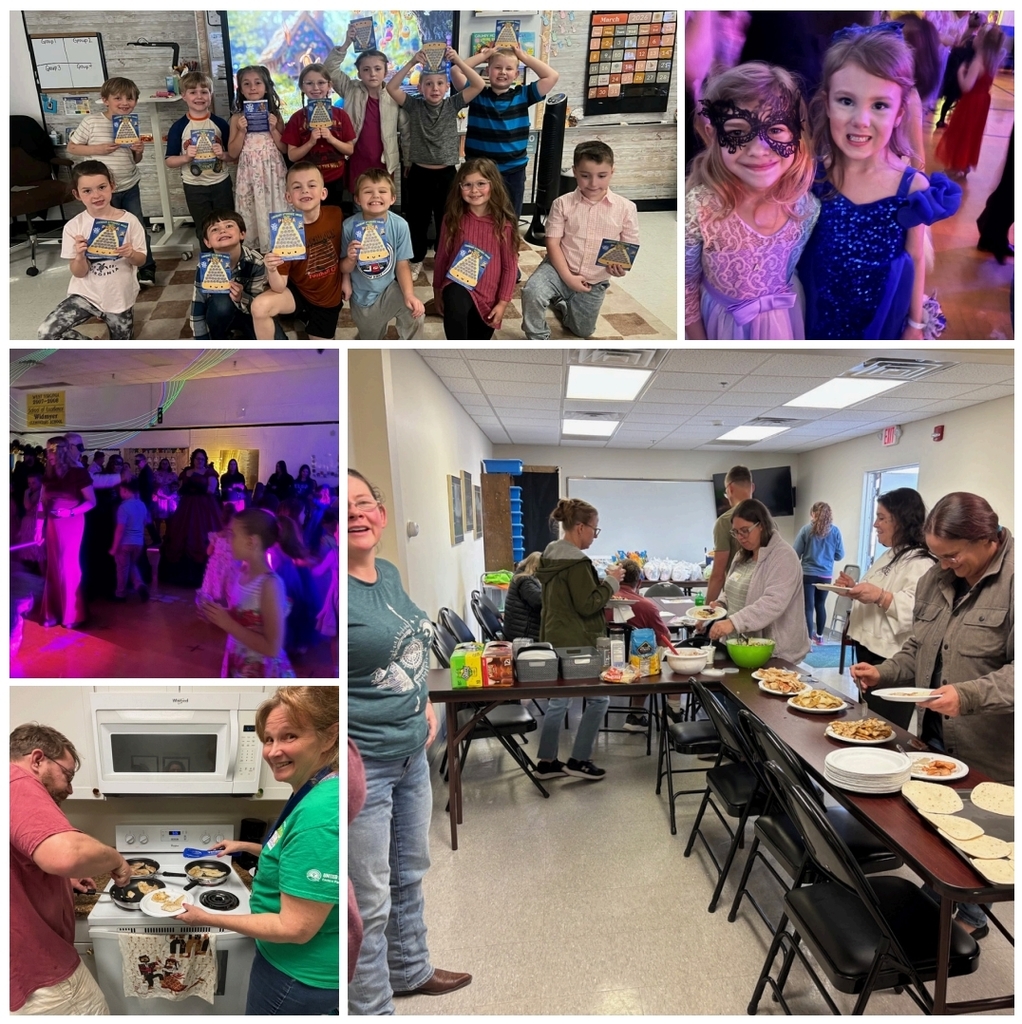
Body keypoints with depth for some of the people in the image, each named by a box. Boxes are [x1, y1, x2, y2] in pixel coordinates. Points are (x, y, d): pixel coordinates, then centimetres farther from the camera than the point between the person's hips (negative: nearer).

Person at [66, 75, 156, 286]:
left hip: (130, 187, 3)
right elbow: (71, 148, -5)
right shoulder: (91, 121, -10)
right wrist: (97, 149, -18)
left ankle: (147, 270, 26)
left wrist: (139, 151, -10)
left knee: (139, 229, 11)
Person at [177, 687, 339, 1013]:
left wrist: (208, 919, -16)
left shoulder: (319, 813, -32)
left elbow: (296, 929, -27)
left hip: (299, 976, -8)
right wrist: (249, 848, 13)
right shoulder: (316, 794, -1)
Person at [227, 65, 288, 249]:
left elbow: (285, 149, 2)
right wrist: (242, 131, -12)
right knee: (252, 217, 5)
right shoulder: (237, 118, 2)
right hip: (249, 175, 0)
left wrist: (273, 129, -11)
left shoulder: (274, 114, 3)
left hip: (272, 173, 0)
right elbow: (232, 154, 0)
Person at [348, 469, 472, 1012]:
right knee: (368, 901, 9)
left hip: (412, 752, 8)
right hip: (361, 763, -8)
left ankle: (409, 970, 50)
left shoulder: (388, 572, 4)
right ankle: (370, 1007, 32)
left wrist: (424, 702, 8)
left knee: (409, 872, 26)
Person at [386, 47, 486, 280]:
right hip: (418, 174, 0)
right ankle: (417, 261, 25)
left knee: (445, 222, 9)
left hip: (446, 174, 0)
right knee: (417, 221, 10)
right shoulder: (413, 106, -1)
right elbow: (391, 88, -15)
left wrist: (458, 61, -20)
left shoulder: (453, 105, 0)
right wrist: (412, 63, -22)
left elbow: (479, 85, -9)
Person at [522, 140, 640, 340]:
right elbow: (552, 243, -11)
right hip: (560, 270, -2)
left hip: (595, 281, 2)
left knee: (582, 331, 18)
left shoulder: (626, 208, -9)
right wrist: (568, 277, -21)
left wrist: (622, 266, -27)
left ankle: (560, 302, 49)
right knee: (532, 292, -32)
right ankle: (537, 338, -5)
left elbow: (630, 248, -3)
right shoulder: (563, 203, -10)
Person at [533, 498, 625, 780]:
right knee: (598, 697, 5)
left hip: (556, 640, 10)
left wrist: (605, 580, 12)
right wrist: (612, 581, -10)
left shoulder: (551, 556, 9)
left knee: (558, 700, 16)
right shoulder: (576, 562, -21)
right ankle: (578, 760, 12)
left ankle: (547, 761, 22)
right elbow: (587, 605, -20)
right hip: (576, 644, -9)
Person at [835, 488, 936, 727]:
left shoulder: (921, 563, -15)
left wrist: (880, 596, -37)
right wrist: (855, 588, 10)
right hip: (868, 651, 10)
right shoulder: (888, 556, 16)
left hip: (892, 662, -10)